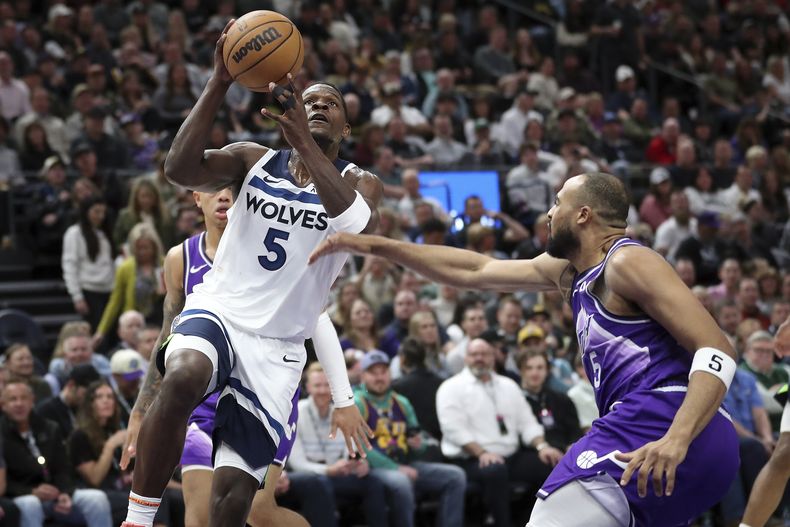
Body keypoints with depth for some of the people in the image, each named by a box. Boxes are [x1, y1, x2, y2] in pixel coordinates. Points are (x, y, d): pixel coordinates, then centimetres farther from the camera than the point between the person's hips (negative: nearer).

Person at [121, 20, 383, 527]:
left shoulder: (359, 184, 3)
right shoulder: (255, 160, 5)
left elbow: (359, 227, -23)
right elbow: (180, 168, -15)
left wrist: (306, 145, -33)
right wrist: (219, 84, -24)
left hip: (278, 348, 1)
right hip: (218, 312, -1)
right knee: (182, 380, -37)